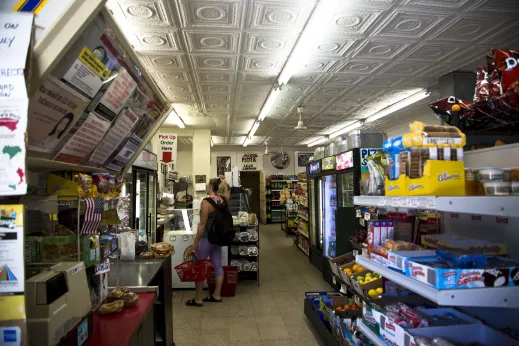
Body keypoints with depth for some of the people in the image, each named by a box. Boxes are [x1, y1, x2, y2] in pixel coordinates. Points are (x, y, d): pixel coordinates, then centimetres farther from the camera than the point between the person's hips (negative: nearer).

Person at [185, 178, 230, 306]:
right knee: (218, 266, 12)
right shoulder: (222, 201, 0)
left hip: (207, 238, -7)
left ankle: (198, 299, 12)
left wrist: (195, 242, -12)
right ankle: (217, 295, 22)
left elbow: (202, 224, -18)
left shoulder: (206, 202, -18)